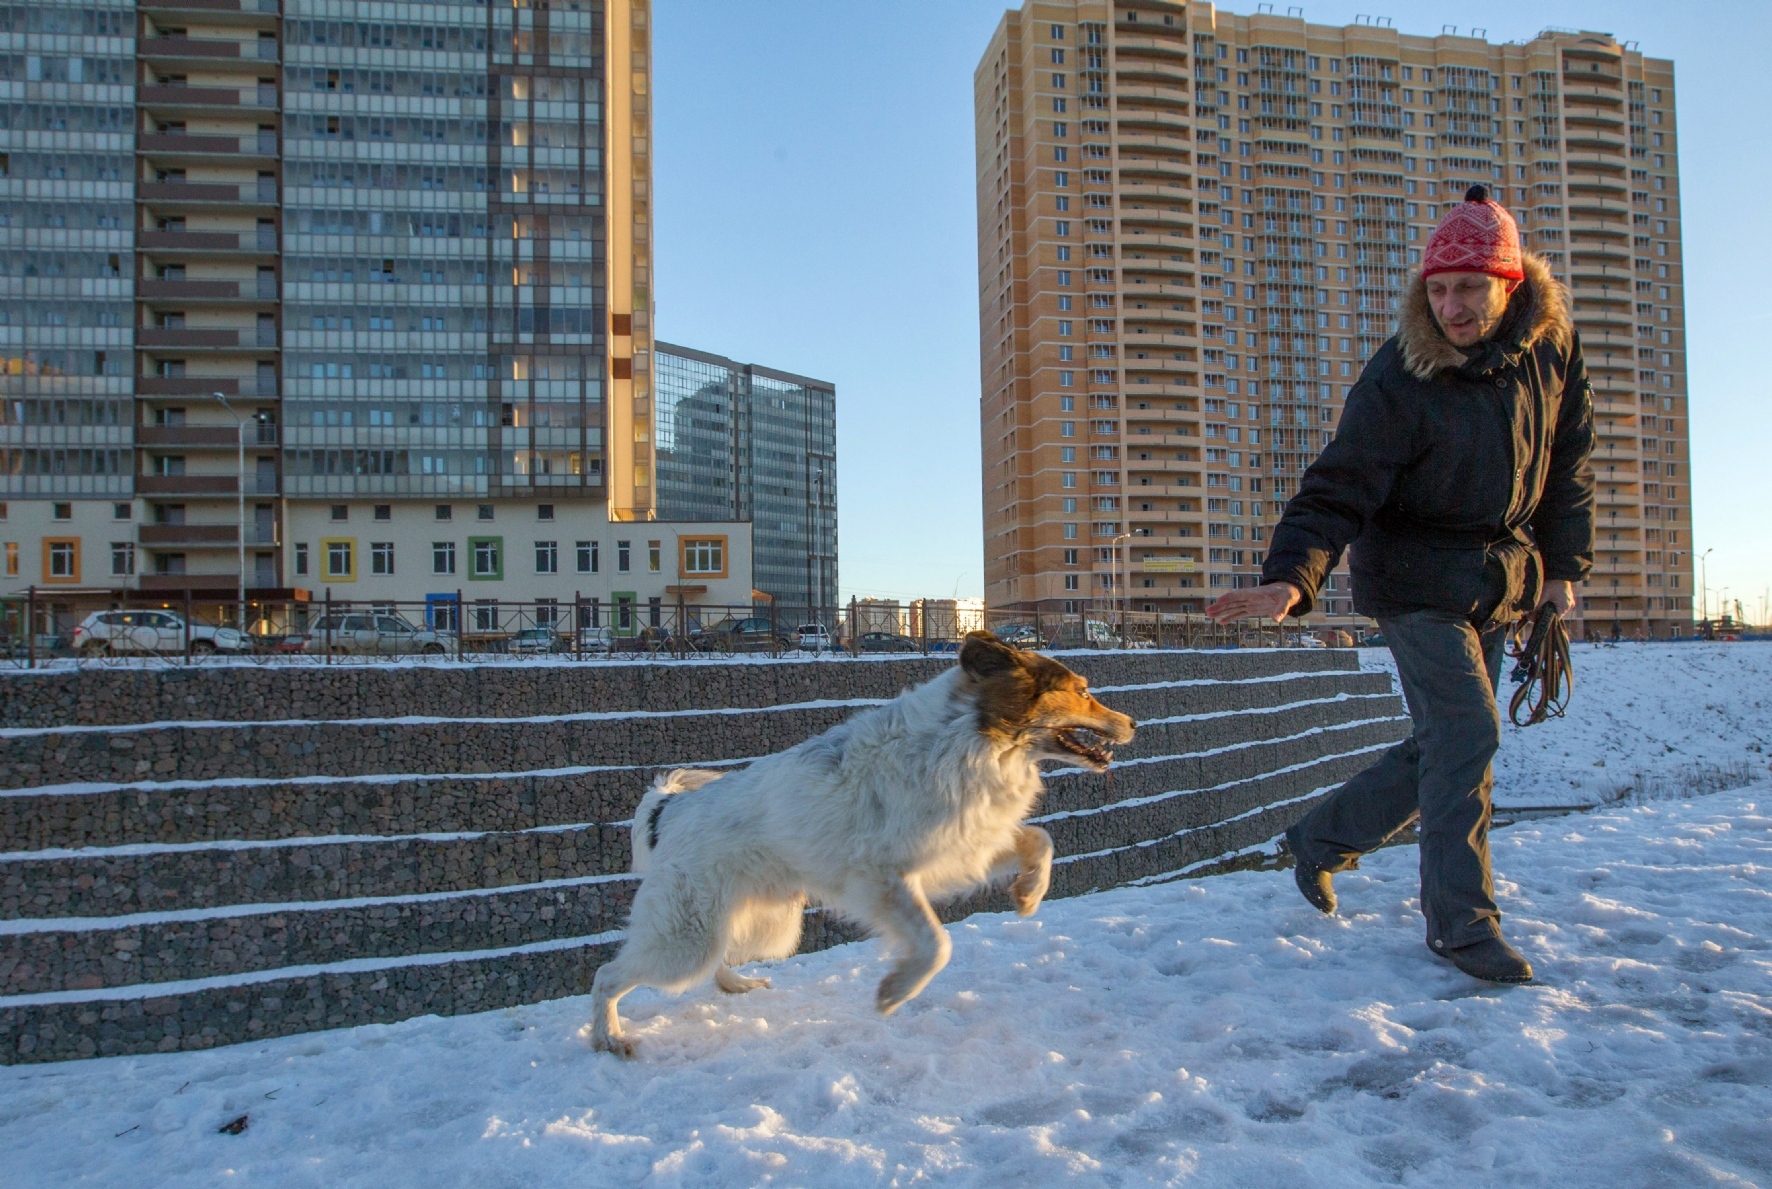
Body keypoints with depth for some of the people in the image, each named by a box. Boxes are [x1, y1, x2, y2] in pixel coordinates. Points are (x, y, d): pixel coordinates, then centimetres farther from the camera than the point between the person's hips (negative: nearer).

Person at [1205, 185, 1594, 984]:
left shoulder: (1551, 346, -3)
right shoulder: (1398, 380, -20)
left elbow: (1568, 462, 10)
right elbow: (1338, 489, -23)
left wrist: (1564, 565, 8)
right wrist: (1292, 578, -39)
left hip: (1499, 582, 6)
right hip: (1417, 579, -6)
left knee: (1442, 747, 9)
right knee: (1467, 733, -15)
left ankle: (1320, 838, 28)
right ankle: (1461, 922, -1)